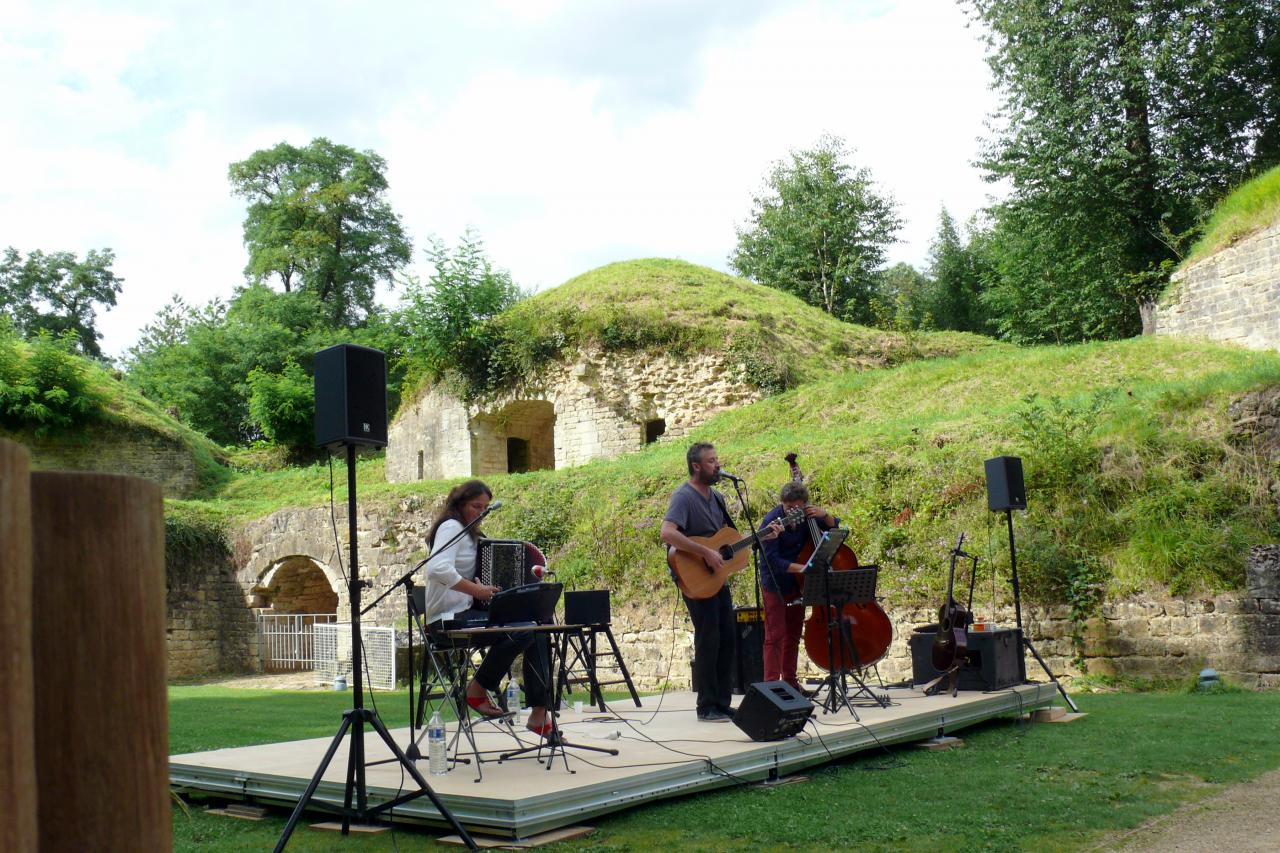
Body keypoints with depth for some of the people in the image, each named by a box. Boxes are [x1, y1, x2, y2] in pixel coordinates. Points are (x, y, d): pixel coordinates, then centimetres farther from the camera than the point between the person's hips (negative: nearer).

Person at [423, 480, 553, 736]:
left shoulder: (469, 533, 21)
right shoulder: (451, 527, -9)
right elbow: (438, 569, -27)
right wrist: (477, 590, -27)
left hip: (467, 613, 9)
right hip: (449, 618, -9)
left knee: (537, 632, -6)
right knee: (521, 631, -27)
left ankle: (539, 714, -6)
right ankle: (478, 690, -10)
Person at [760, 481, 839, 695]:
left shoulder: (806, 515, -3)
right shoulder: (772, 521, -20)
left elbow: (833, 527, 10)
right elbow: (771, 559, -24)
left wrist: (825, 515, -12)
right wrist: (800, 567, -34)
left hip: (797, 583, 6)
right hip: (775, 584, -6)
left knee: (794, 633, 13)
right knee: (775, 635, -8)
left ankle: (790, 681, 23)